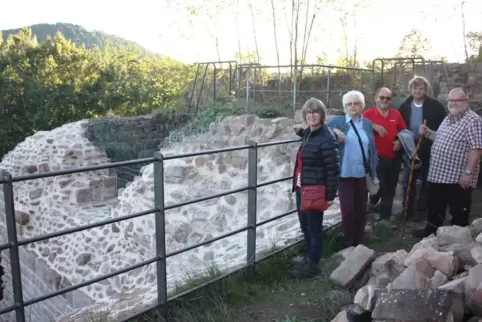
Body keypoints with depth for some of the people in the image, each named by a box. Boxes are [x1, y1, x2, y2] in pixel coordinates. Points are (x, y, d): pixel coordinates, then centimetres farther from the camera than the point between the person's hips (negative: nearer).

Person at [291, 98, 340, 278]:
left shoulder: (327, 138, -18)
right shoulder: (309, 133, 7)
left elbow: (333, 169, -18)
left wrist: (330, 195, -16)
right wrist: (299, 131, 18)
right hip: (301, 188, 9)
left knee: (314, 228, 7)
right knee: (304, 226, 20)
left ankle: (313, 265, 23)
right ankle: (309, 257, 39)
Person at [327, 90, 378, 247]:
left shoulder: (368, 123, 8)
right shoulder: (337, 121, -1)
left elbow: (372, 148, 11)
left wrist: (374, 171, 7)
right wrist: (334, 131, -19)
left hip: (363, 174, 3)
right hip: (345, 174, -3)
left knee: (361, 207, 12)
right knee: (347, 208, -2)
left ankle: (360, 239, 30)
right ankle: (350, 241, 19)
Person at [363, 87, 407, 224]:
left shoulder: (396, 114, 7)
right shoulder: (368, 113, -4)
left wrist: (400, 141, -3)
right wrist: (374, 126, -23)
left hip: (394, 159, 4)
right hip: (376, 158, -4)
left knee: (390, 189, 9)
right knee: (380, 187, -6)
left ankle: (385, 217, 21)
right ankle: (373, 200, 30)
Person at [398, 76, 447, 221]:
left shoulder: (435, 106, -6)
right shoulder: (405, 106, 3)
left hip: (429, 149, -2)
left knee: (426, 181, 9)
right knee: (408, 181, 9)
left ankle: (421, 209, 21)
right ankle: (408, 209, 22)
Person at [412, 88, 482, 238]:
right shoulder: (448, 119, 14)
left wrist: (467, 172, -24)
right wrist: (428, 133, 8)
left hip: (458, 177, -8)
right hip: (438, 174, 9)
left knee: (458, 212, 6)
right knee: (434, 207, 20)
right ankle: (430, 230, 36)